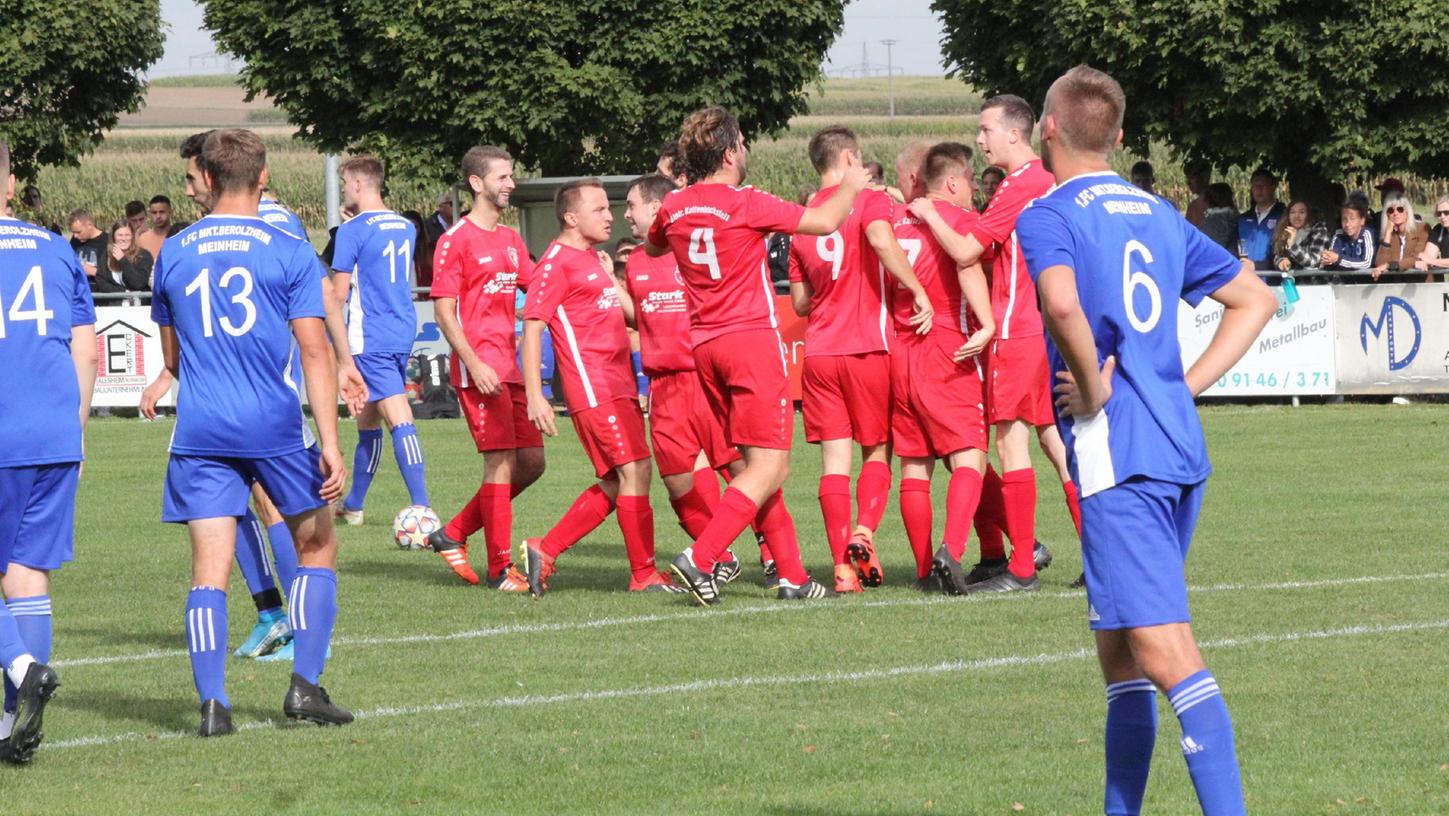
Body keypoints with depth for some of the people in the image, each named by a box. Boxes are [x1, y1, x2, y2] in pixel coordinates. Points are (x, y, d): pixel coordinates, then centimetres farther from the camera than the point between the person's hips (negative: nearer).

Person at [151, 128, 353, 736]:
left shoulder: (173, 253, 7)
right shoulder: (289, 252, -2)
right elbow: (315, 351, -8)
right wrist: (330, 442, -8)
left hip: (199, 432, 2)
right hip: (276, 426, -2)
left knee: (209, 571, 1)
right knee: (316, 548, 15)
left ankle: (212, 703, -10)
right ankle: (305, 685, 6)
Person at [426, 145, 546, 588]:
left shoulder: (511, 239, 17)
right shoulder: (455, 241, -7)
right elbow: (443, 312, -11)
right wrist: (474, 364, -19)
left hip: (509, 366, 8)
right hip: (479, 368, -8)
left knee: (532, 462, 7)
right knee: (502, 461, -10)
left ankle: (453, 534, 18)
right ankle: (500, 569, -4)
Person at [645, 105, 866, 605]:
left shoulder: (673, 208, 7)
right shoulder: (746, 204, -12)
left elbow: (652, 248, 30)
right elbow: (825, 222, -10)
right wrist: (850, 187, 9)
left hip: (705, 346, 7)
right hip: (753, 339, -7)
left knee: (759, 464, 12)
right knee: (769, 466, -7)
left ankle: (791, 576, 11)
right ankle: (700, 558, -19)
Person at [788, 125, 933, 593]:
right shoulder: (869, 200, -3)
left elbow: (800, 303, 14)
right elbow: (882, 240, -25)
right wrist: (917, 290, -19)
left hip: (819, 350, 3)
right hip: (868, 345, -3)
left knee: (835, 457, 2)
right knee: (877, 449, 11)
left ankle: (843, 565, -5)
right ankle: (864, 531, -12)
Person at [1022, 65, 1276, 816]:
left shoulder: (1048, 215, -6)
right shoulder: (1158, 214, 17)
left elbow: (1062, 304, -27)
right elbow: (1256, 298, 22)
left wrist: (1094, 389, -12)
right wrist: (1188, 383, 15)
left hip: (1116, 452, -8)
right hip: (1180, 446, 8)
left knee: (1164, 652, -14)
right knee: (1118, 647, 18)